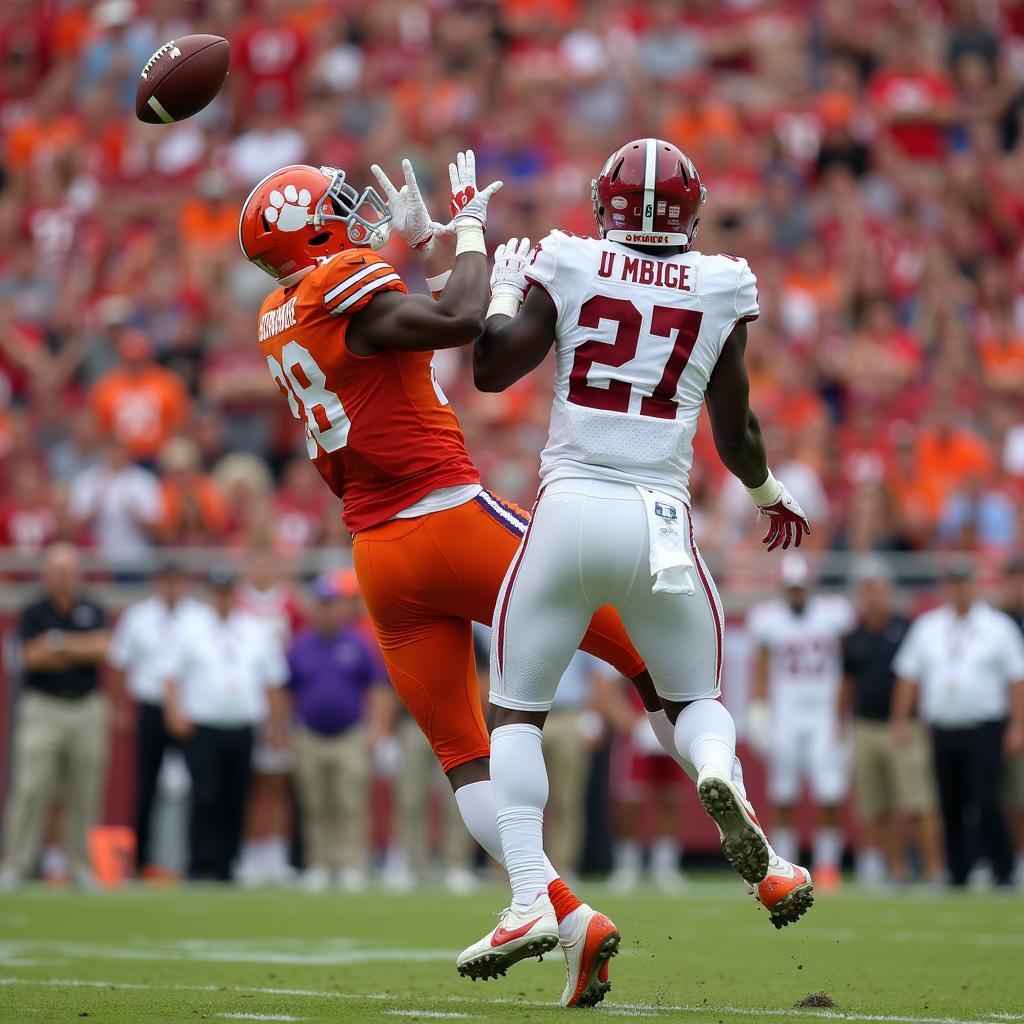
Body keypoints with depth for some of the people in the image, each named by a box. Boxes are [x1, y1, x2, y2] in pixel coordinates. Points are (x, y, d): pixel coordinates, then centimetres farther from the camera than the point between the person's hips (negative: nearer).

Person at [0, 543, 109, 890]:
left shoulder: (93, 611, 9)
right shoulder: (33, 613, 3)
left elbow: (102, 649, -7)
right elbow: (32, 657, -11)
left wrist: (60, 643, -11)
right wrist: (81, 652, -8)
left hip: (87, 709, 2)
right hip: (42, 708, -2)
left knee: (85, 794, 4)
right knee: (29, 789, -9)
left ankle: (82, 868, 12)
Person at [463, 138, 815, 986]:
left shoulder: (566, 269, 1)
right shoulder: (720, 289, 6)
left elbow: (491, 368, 1)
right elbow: (735, 431, 12)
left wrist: (501, 284, 18)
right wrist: (770, 494, 32)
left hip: (568, 509, -1)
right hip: (660, 521, 1)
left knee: (516, 711, 11)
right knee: (697, 698, 20)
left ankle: (531, 901, -5)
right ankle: (722, 780, -17)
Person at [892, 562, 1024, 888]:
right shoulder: (927, 626, 12)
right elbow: (908, 675, 13)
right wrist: (901, 720, 5)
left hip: (985, 730, -3)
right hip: (943, 731, 3)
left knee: (988, 802, -13)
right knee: (951, 808, 5)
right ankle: (958, 875, 12)